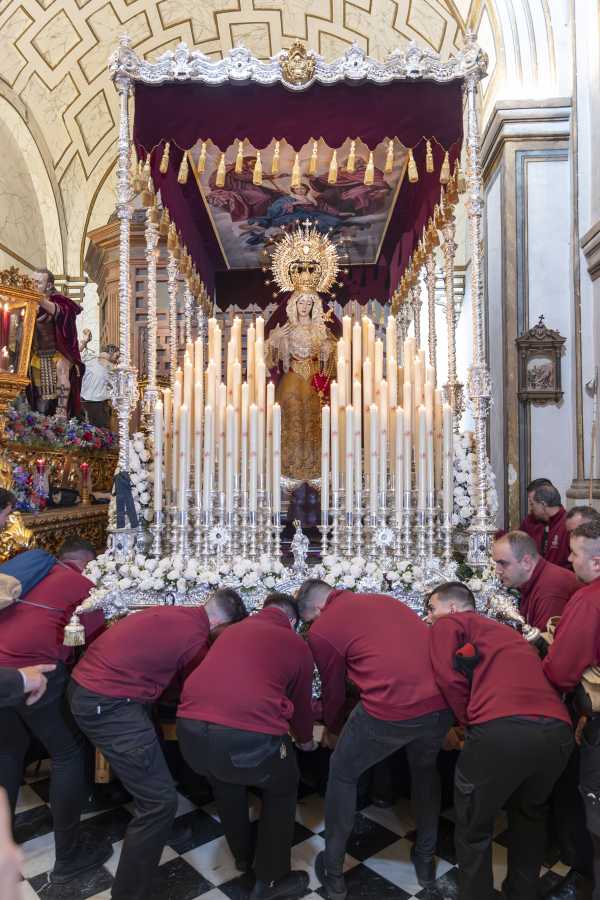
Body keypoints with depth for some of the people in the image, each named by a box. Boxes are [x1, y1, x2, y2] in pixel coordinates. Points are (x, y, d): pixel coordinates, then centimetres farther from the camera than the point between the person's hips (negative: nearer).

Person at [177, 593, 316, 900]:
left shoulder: (233, 630, 25)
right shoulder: (296, 644, 14)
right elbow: (301, 702, 27)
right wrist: (306, 740, 49)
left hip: (190, 730, 5)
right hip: (249, 735, -4)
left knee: (224, 781, 37)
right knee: (282, 789, 28)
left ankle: (243, 856, 53)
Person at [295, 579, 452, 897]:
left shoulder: (321, 629, 7)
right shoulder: (384, 599, 21)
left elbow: (334, 690, 18)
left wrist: (331, 730, 40)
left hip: (390, 709, -5)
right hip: (442, 702, 5)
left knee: (342, 774, 24)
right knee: (425, 769, 36)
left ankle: (333, 873, 36)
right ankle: (426, 860, 46)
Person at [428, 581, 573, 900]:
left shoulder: (449, 623, 13)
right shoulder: (504, 631, 34)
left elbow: (450, 678, 0)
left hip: (502, 729, -7)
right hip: (558, 731, 7)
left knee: (473, 827, 16)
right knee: (530, 815, 33)